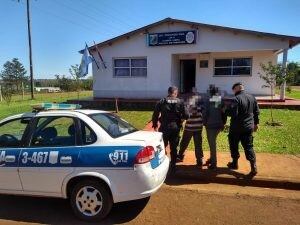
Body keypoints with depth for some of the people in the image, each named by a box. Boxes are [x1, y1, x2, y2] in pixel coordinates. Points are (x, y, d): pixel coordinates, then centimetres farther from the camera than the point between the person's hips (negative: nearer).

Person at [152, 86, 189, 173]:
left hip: (164, 127, -1)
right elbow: (186, 115, -5)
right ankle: (173, 167, 19)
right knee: (174, 148, 12)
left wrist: (155, 124, 9)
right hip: (175, 128, 1)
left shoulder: (162, 101, -2)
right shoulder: (180, 102, 0)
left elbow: (155, 114, -3)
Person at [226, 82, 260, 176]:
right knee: (249, 147, 9)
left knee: (234, 146, 13)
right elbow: (256, 112, 12)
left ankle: (235, 163, 27)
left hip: (236, 128, -6)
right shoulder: (252, 98, 6)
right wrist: (256, 123, 21)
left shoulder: (236, 99, -18)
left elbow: (233, 113, -25)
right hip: (248, 127, 6)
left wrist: (226, 110, -7)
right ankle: (254, 167, 2)